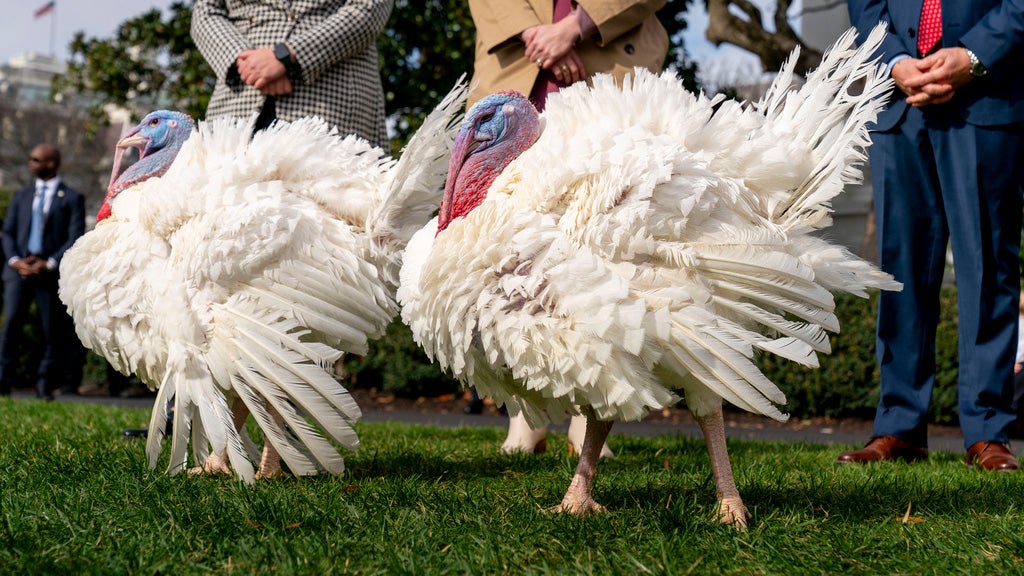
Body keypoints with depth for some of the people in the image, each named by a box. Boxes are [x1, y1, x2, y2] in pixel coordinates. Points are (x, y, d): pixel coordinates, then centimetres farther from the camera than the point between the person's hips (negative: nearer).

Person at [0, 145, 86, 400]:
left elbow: (75, 238, -3)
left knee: (51, 331, 0)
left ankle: (44, 385, 8)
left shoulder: (72, 198, 5)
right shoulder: (21, 196, 18)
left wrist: (49, 264, -13)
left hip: (50, 273, -2)